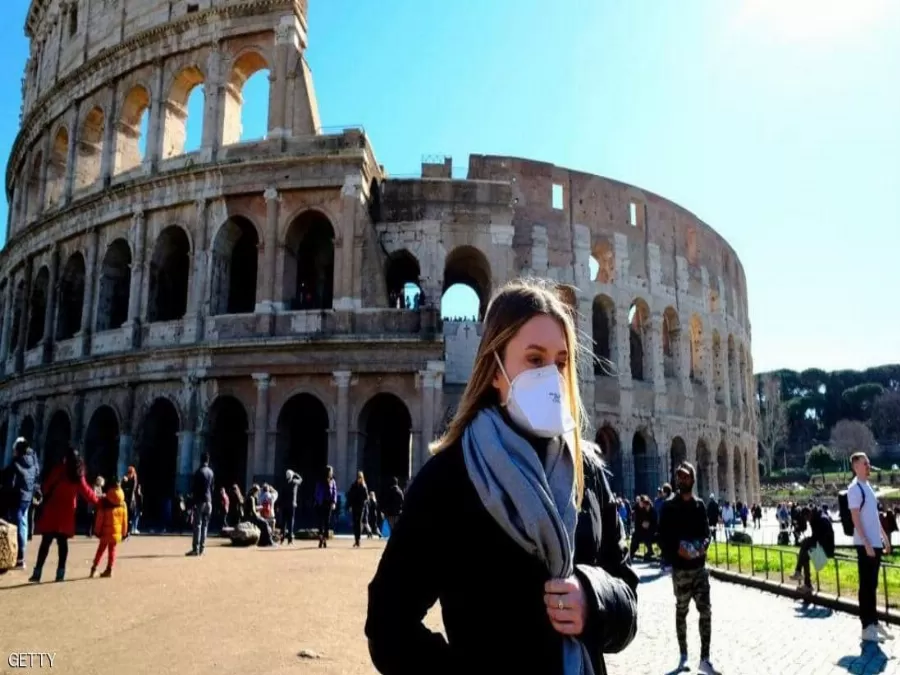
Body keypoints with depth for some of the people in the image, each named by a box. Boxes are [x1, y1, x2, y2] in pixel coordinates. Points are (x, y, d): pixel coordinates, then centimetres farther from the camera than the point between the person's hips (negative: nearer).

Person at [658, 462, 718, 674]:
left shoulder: (700, 505, 7)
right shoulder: (669, 507, -4)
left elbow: (707, 531, 8)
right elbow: (662, 538, -6)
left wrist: (704, 544, -13)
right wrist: (677, 549, -22)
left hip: (699, 566, 3)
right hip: (680, 568, -3)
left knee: (706, 611, 0)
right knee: (681, 611, 8)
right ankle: (683, 656, 19)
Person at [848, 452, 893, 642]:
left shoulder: (867, 486, 15)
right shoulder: (854, 488, -13)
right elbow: (856, 519, -17)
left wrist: (884, 537, 20)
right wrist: (867, 544, -21)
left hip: (875, 542, 9)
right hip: (866, 544, -9)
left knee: (873, 585, 15)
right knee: (866, 586, -4)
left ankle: (874, 622, 25)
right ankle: (867, 628, 1)